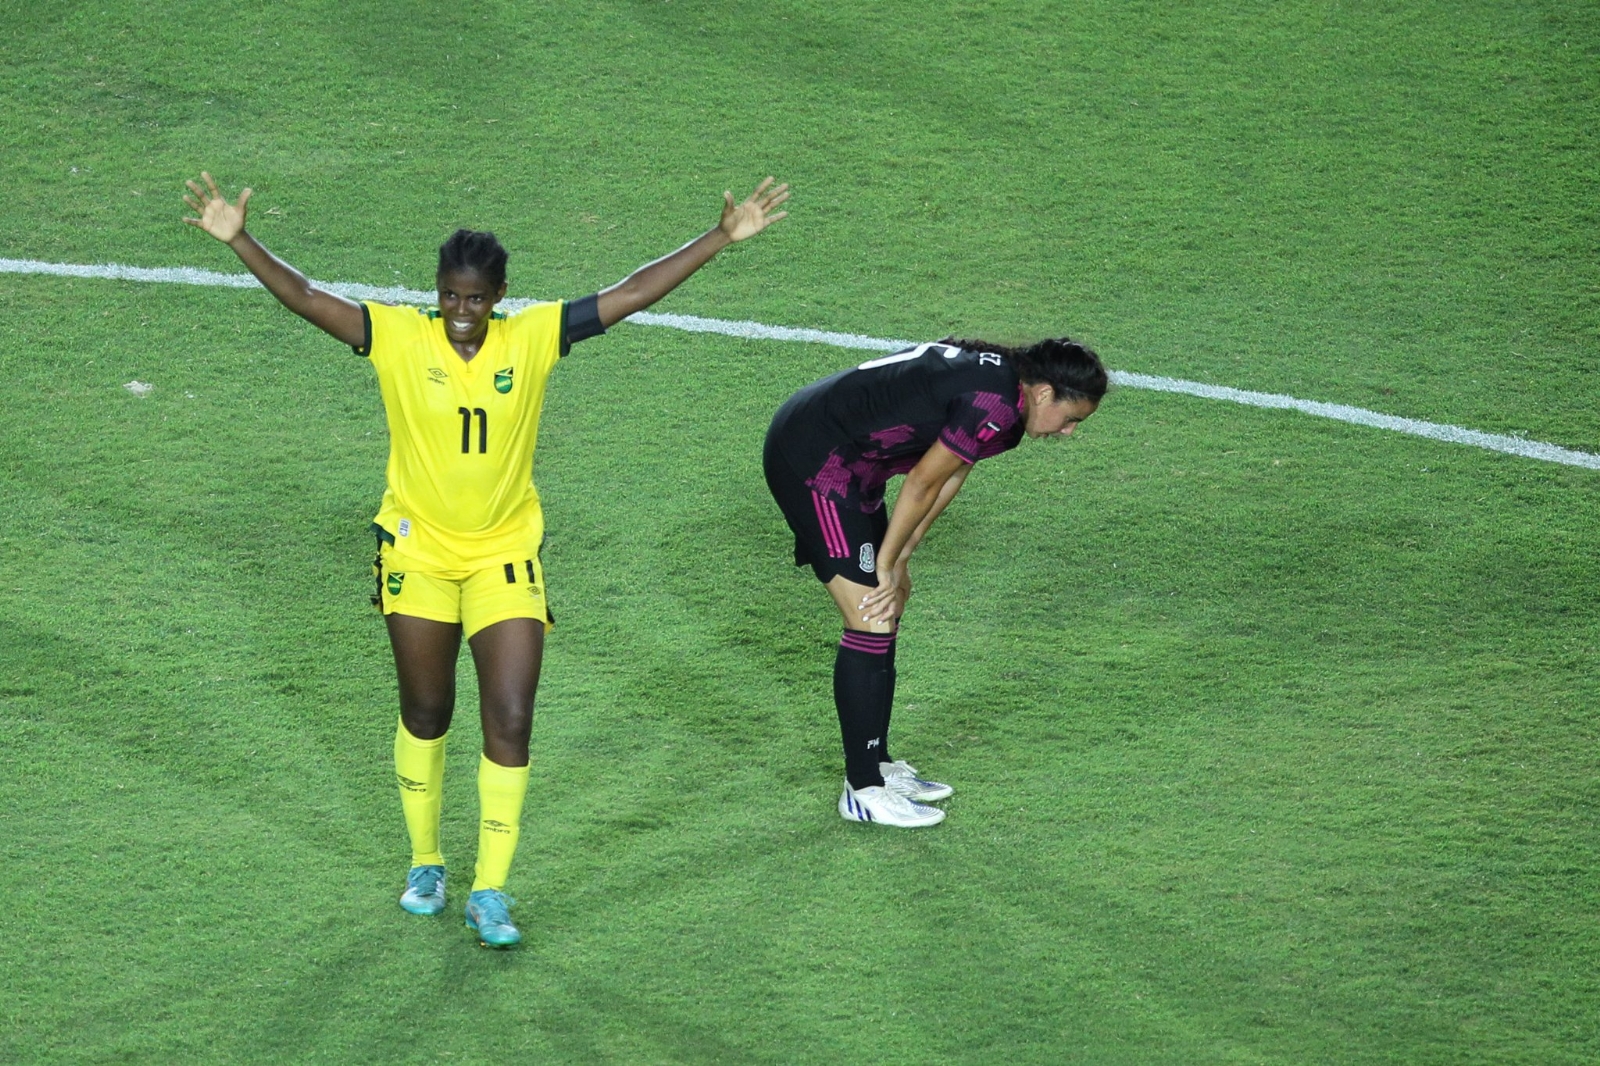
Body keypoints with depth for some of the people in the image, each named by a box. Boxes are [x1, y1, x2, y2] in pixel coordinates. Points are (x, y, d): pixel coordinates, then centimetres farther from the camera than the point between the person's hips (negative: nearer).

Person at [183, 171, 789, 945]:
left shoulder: (533, 338, -8)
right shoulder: (398, 338, -11)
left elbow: (634, 293, -7)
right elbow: (304, 298, -16)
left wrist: (723, 238, -10)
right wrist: (238, 240, -28)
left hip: (506, 559, 0)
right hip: (417, 552, 0)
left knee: (511, 721, -7)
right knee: (425, 714, 13)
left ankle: (489, 893, 3)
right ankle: (425, 865, 33)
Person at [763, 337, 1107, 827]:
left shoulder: (994, 378, 10)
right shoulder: (994, 405, -21)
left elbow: (944, 482, 9)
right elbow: (923, 484, -15)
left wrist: (895, 564, 2)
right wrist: (887, 567, -3)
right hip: (813, 458, -11)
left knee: (890, 603, 17)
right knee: (873, 620, -10)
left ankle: (877, 764, 26)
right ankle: (863, 791, -5)